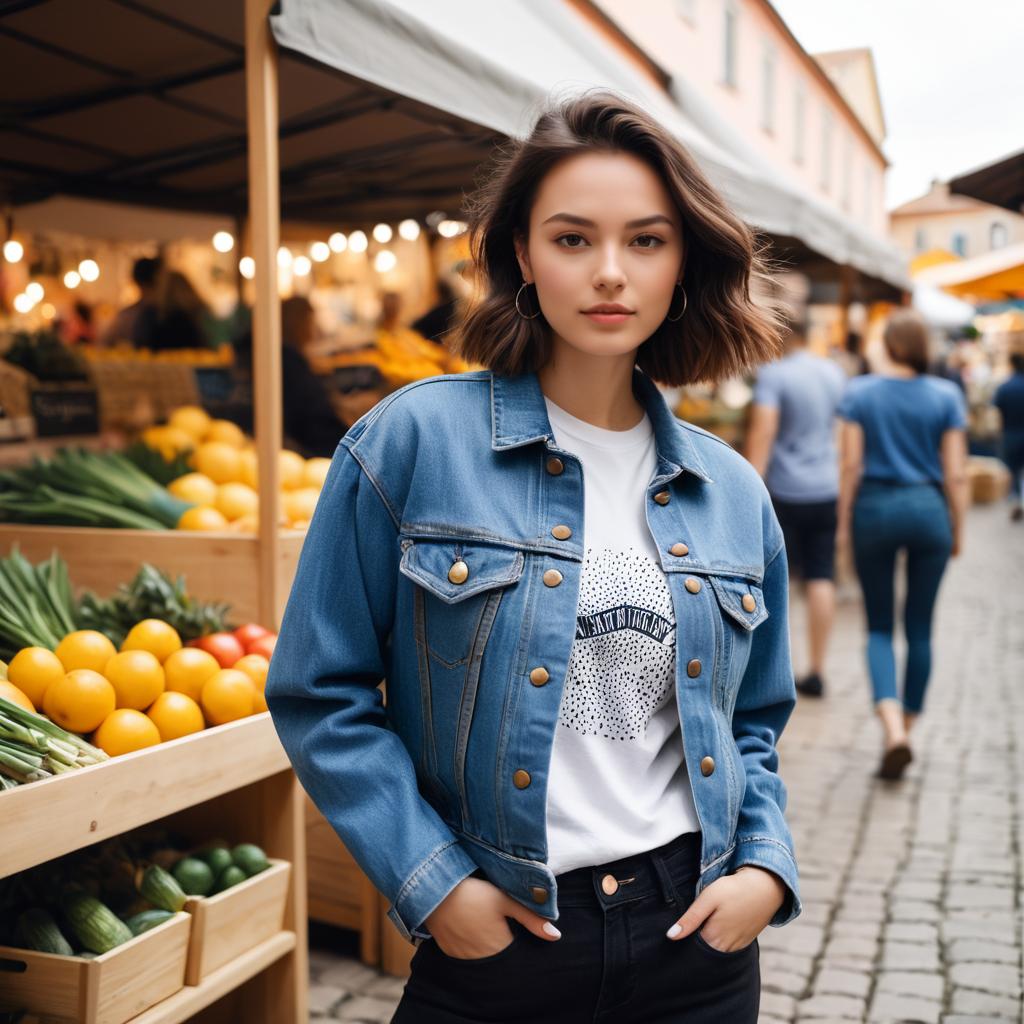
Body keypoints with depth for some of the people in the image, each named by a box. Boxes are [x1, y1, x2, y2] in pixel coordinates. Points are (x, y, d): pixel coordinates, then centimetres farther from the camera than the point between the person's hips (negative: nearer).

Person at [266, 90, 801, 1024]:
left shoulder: (732, 493, 3)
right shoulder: (414, 440, -10)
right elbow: (320, 693, -7)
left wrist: (766, 866, -2)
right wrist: (432, 881, -12)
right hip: (495, 946, -3)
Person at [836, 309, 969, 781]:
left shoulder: (859, 392, -2)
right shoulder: (946, 396, -1)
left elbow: (851, 464, -5)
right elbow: (955, 473, -2)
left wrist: (843, 523, 3)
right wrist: (957, 531, 7)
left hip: (875, 510, 0)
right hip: (929, 511, 1)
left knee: (879, 627, 8)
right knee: (920, 627, 12)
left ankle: (893, 729, -13)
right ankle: (906, 726, 20)